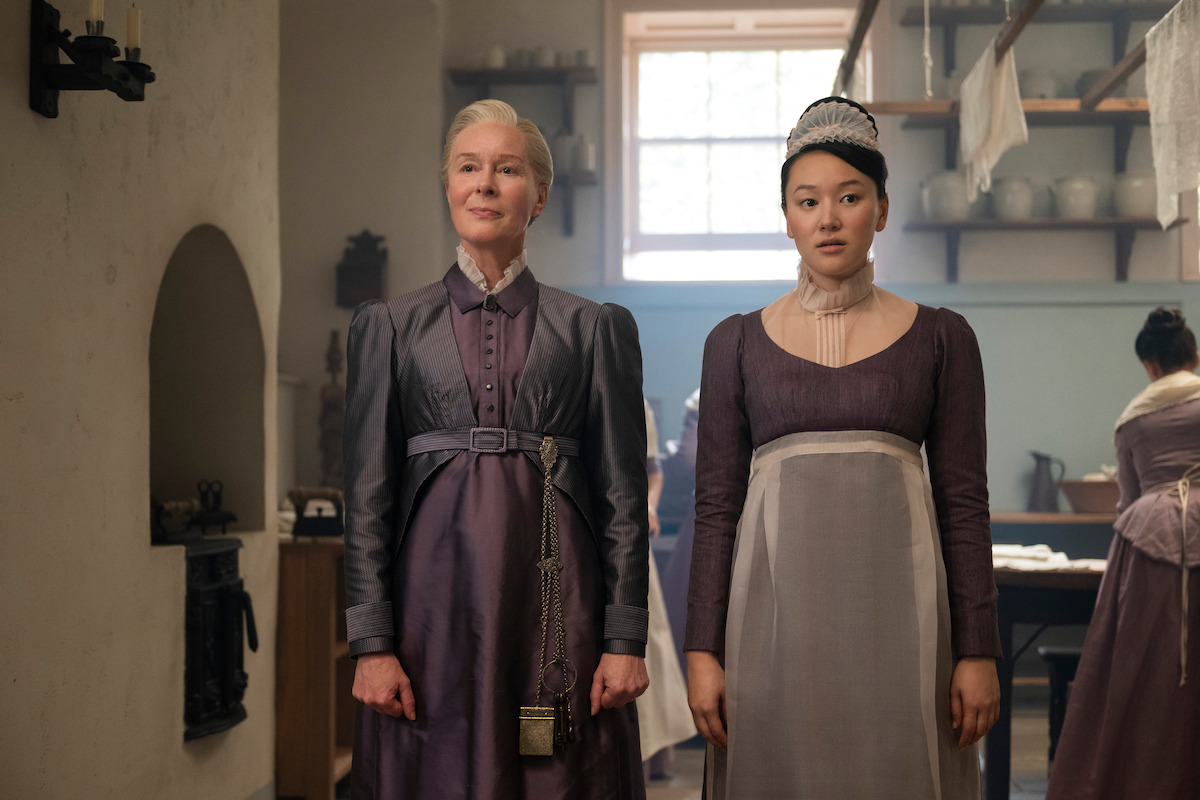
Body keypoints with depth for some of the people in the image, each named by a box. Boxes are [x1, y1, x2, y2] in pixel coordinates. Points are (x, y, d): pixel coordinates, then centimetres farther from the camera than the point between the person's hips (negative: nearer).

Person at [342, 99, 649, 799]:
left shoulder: (596, 328, 7)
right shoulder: (390, 326, 8)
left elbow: (623, 495, 4)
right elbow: (368, 494, 4)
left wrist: (626, 639, -2)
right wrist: (372, 643, -3)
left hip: (556, 604, 0)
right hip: (437, 602, 0)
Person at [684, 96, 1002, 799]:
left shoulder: (941, 337, 7)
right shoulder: (737, 342, 8)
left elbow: (964, 500, 4)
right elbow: (717, 505, 6)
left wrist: (979, 652, -1)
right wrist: (703, 649, 0)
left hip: (897, 611, 0)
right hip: (776, 607, 1)